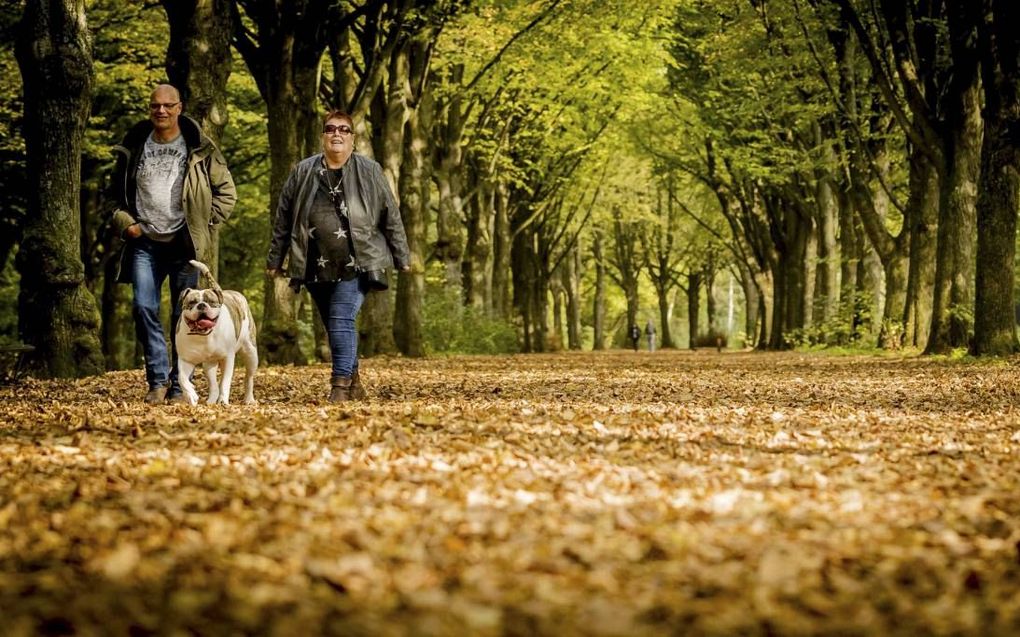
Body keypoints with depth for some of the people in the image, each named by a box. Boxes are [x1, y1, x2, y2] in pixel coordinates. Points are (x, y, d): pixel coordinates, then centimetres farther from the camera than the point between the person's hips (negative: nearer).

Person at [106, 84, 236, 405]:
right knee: (144, 308, -12)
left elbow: (226, 192, 7)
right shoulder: (134, 148, 8)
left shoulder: (199, 149, 1)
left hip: (184, 245, -2)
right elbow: (115, 194, 18)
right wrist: (124, 222, 2)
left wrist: (205, 223, -2)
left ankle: (179, 386, 7)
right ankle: (158, 379, -3)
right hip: (145, 244, 2)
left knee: (184, 316, 0)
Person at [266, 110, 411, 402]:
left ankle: (341, 385, -15)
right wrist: (275, 259, 12)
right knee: (334, 326, 9)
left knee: (342, 321, -15)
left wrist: (402, 258, 6)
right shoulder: (302, 172, 8)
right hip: (317, 267, 3)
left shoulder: (369, 172, 3)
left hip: (354, 264, -3)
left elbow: (391, 217, 6)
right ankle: (354, 382, 22)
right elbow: (284, 219, 12)